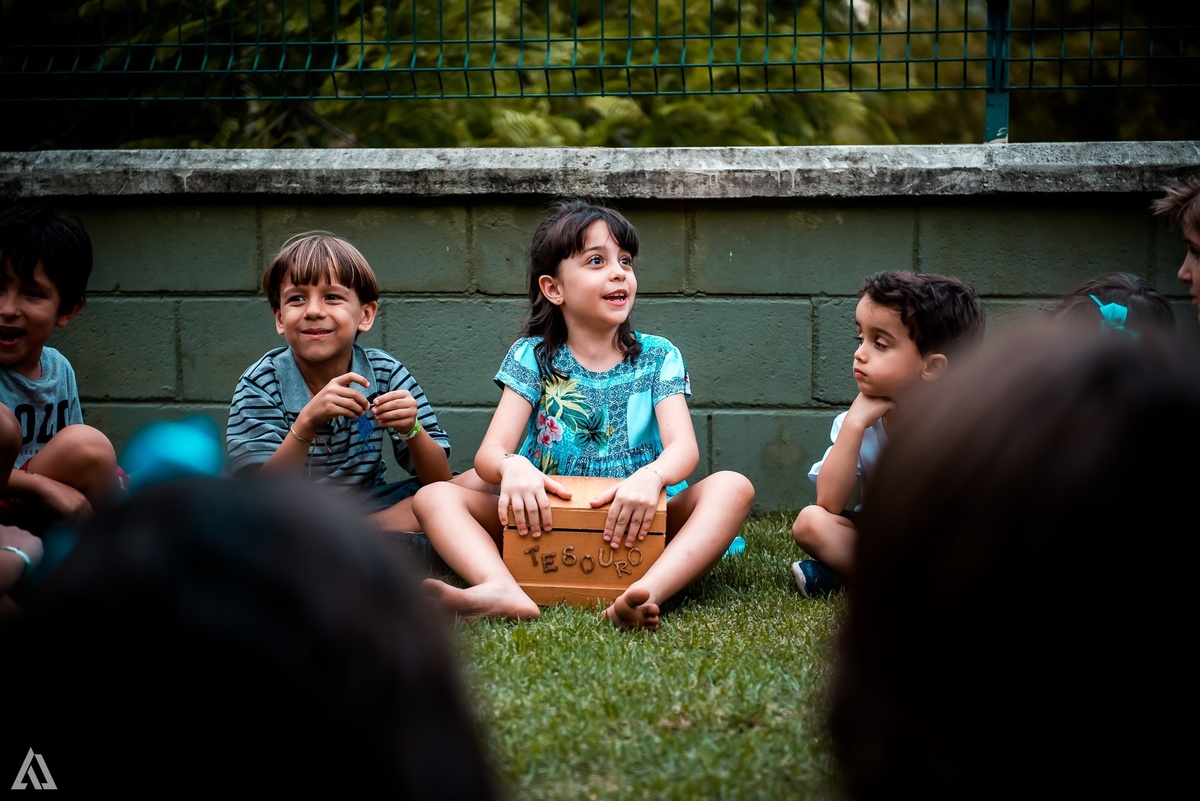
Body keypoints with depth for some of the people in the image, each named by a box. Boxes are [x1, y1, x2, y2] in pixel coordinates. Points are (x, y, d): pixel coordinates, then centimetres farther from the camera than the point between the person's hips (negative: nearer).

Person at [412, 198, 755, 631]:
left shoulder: (658, 357, 7)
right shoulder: (532, 357, 6)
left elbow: (684, 446, -9)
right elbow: (489, 451, -7)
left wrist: (651, 477, -35)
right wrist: (511, 466, -34)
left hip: (633, 529, 0)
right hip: (545, 522, 0)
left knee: (733, 486, -25)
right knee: (434, 496, -19)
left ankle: (647, 593, -50)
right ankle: (505, 591, -50)